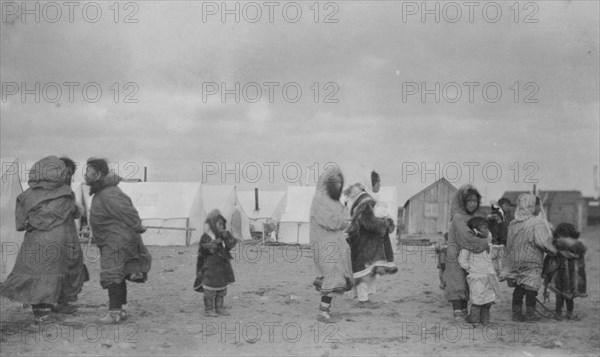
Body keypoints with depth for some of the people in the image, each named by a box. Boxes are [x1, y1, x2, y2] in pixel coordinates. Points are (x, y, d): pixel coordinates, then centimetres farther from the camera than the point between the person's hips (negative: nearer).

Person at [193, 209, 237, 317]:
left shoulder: (224, 236, 10)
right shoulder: (206, 237, -11)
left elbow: (230, 246, 2)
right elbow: (210, 249, -22)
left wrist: (227, 237, -13)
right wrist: (218, 241, -27)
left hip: (223, 266, 7)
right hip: (210, 267, -7)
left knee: (222, 289, 12)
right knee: (210, 289, -2)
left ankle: (219, 307, 21)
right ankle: (208, 309, 5)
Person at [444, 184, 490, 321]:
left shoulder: (471, 217, 11)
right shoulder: (458, 217, -17)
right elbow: (466, 237, -28)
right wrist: (484, 244, -22)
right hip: (456, 257, -9)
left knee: (466, 285, 12)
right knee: (457, 284, -6)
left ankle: (464, 311, 19)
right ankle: (458, 312, -4)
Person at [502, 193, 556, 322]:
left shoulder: (513, 223, 8)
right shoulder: (537, 223, -13)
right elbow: (542, 242, -22)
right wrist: (554, 250, -7)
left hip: (514, 262, 6)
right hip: (531, 262, -6)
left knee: (518, 289, 12)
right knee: (531, 288, 4)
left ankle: (516, 313, 15)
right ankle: (530, 314, 8)